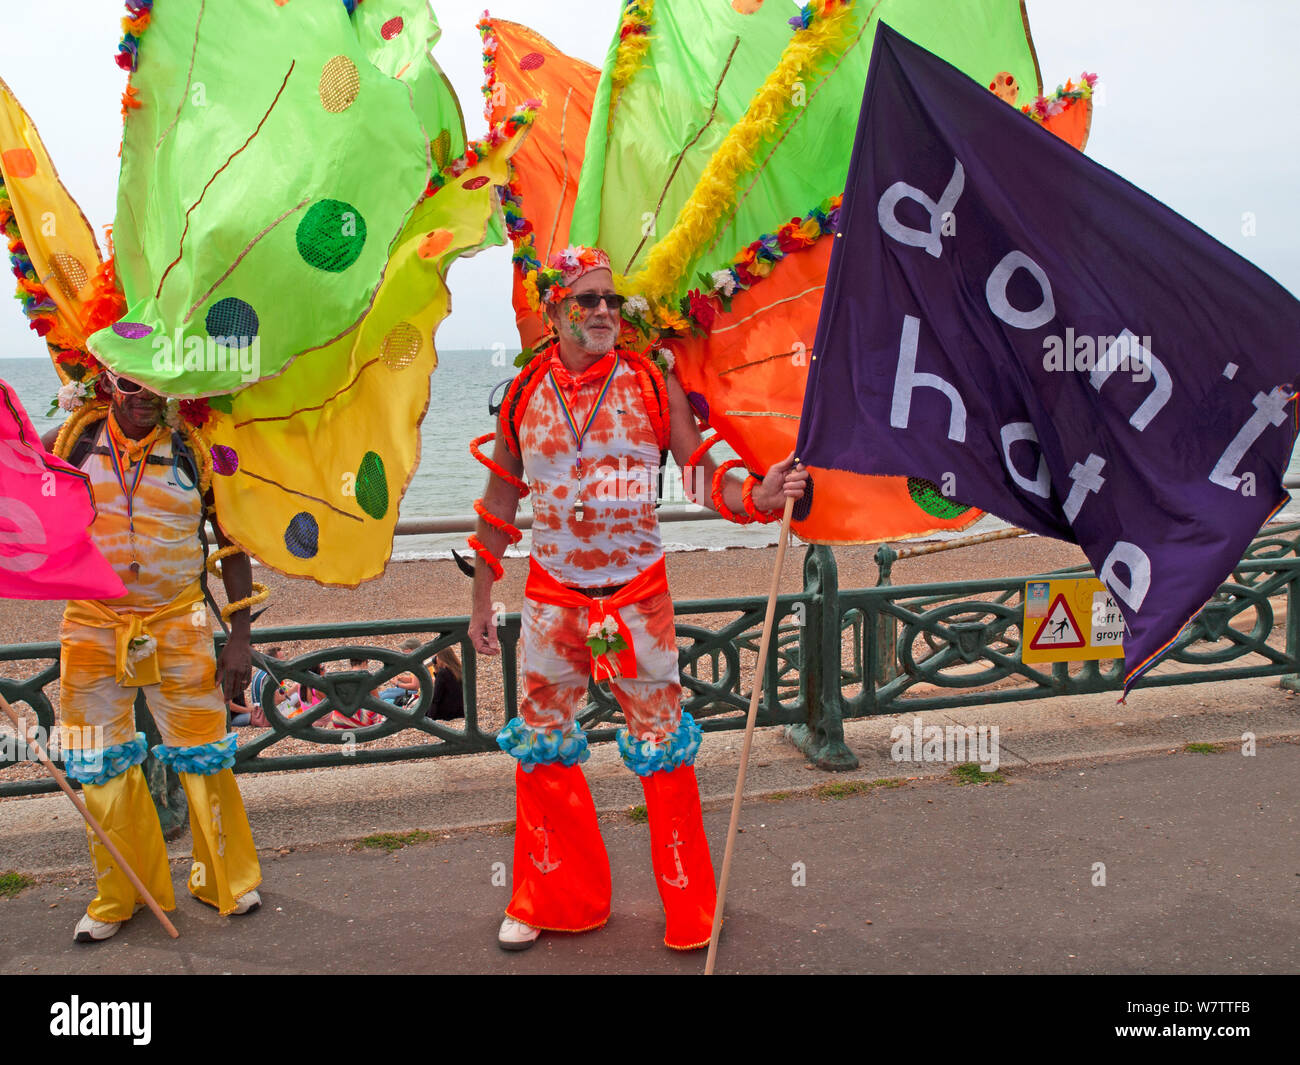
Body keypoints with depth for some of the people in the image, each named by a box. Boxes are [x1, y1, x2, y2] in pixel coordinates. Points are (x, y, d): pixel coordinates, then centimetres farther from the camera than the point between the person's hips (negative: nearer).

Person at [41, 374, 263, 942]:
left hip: (177, 626, -1)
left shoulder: (196, 453, -4)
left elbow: (234, 548, 2)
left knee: (203, 754, 5)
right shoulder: (68, 442, -1)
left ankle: (225, 879, 26)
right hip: (93, 626, 2)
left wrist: (239, 640, -2)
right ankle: (120, 895, 28)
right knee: (101, 765, 10)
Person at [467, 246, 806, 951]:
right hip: (552, 596, 2)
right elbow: (499, 502, 8)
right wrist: (480, 599, 10)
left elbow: (704, 479, -8)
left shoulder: (654, 387, -5)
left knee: (661, 742, 5)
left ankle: (689, 907, 21)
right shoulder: (524, 394, 0)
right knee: (542, 742, 10)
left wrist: (759, 495, -30)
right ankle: (552, 899, 30)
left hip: (637, 594, -2)